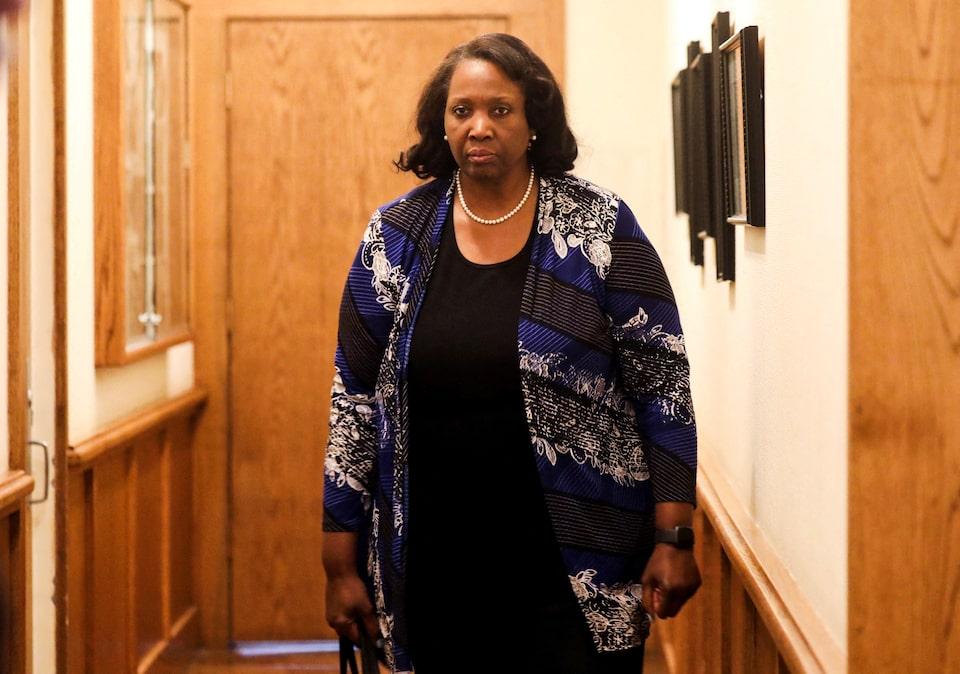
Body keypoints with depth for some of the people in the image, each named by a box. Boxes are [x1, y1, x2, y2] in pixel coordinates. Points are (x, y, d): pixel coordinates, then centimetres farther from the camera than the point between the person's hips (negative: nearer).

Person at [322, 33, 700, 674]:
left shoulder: (601, 228, -3)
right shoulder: (395, 237, 3)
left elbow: (663, 387, -2)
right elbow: (355, 399, 6)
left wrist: (673, 539, -7)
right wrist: (342, 564, 4)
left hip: (580, 575, -2)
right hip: (435, 568, 2)